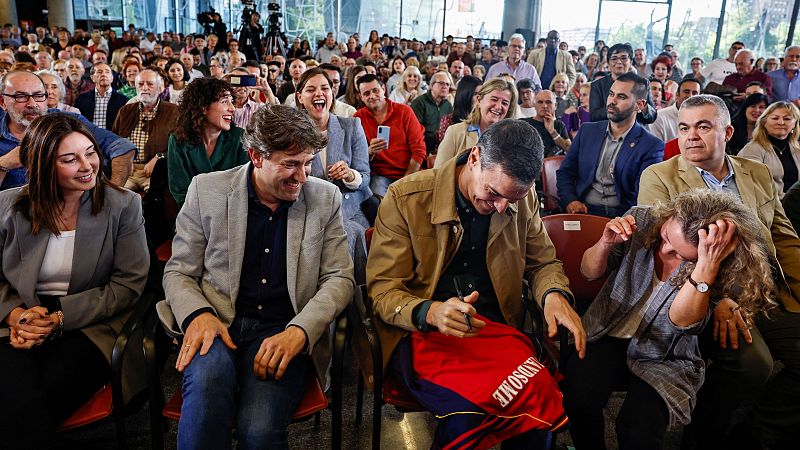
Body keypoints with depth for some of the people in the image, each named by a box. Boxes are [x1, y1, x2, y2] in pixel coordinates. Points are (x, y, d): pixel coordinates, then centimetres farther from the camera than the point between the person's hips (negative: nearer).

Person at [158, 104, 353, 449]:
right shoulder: (206, 190, 3)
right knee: (209, 372, -35)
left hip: (285, 332, 0)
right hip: (217, 322, 1)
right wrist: (197, 314, -16)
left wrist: (298, 332, -15)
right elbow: (178, 272, 7)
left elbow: (339, 278, 3)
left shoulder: (325, 198, 5)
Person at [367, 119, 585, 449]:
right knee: (467, 410, -32)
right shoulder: (406, 198, -9)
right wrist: (431, 312, -29)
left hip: (496, 326, 4)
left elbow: (542, 262, 18)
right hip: (420, 332, -3)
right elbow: (382, 290, -7)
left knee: (542, 401, -27)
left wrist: (554, 294, -7)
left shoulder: (522, 201, 3)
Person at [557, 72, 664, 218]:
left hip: (621, 215, -1)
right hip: (582, 211, 2)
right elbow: (565, 172, 15)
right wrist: (570, 200, -5)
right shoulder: (587, 131, 14)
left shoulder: (652, 147, 1)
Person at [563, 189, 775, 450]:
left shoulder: (720, 271, -14)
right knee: (579, 396, -25)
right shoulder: (642, 220, -10)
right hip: (608, 333, 2)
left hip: (665, 358, -1)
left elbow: (682, 322, -28)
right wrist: (606, 244, -23)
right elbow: (590, 272, -2)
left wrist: (708, 266, -40)